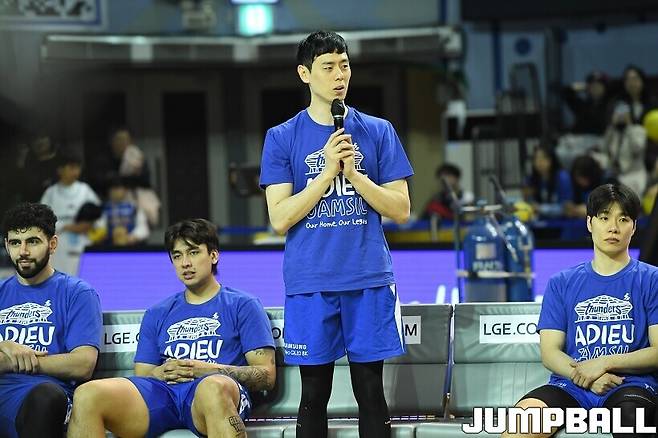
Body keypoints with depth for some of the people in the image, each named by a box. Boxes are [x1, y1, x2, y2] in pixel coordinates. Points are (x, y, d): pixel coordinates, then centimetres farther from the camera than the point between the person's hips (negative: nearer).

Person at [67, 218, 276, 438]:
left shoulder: (243, 305, 19)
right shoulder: (157, 314, 32)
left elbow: (266, 375, 8)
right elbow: (140, 376, 25)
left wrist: (210, 369, -7)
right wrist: (161, 373, 0)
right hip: (162, 392, 4)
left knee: (214, 388, -45)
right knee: (87, 395, -27)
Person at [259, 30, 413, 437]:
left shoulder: (378, 131, 6)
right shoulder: (282, 138, 3)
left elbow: (400, 210, 2)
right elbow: (280, 219, -4)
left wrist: (355, 174, -11)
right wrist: (327, 171, -13)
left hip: (369, 279, 1)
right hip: (310, 282, -1)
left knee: (370, 391, 3)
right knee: (314, 395, 4)